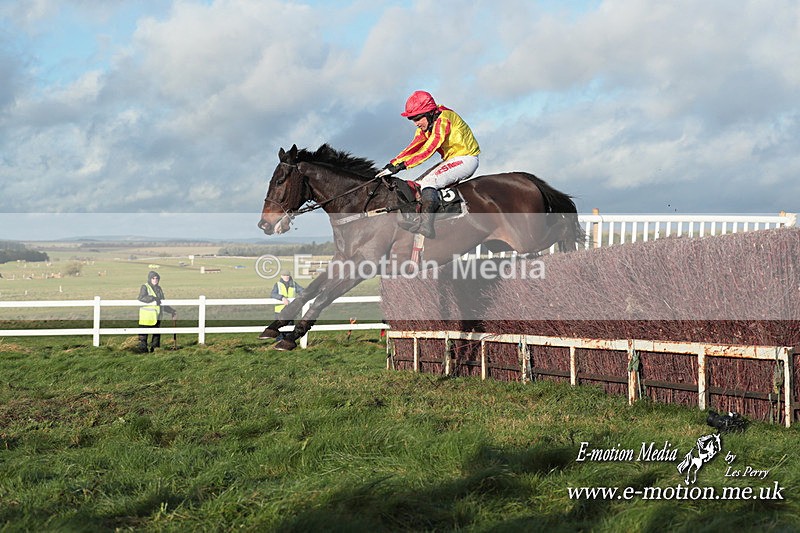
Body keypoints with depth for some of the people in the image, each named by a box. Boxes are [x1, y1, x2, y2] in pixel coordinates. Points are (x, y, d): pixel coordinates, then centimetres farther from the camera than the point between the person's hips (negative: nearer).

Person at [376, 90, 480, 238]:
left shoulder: (443, 120, -21)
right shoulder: (426, 125, 7)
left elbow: (429, 149, -28)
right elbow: (414, 147, 2)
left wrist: (403, 165, -32)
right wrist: (393, 164, -11)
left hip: (466, 158, -10)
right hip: (451, 159, 10)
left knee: (428, 181, -27)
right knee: (418, 184, 4)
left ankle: (425, 224, -41)